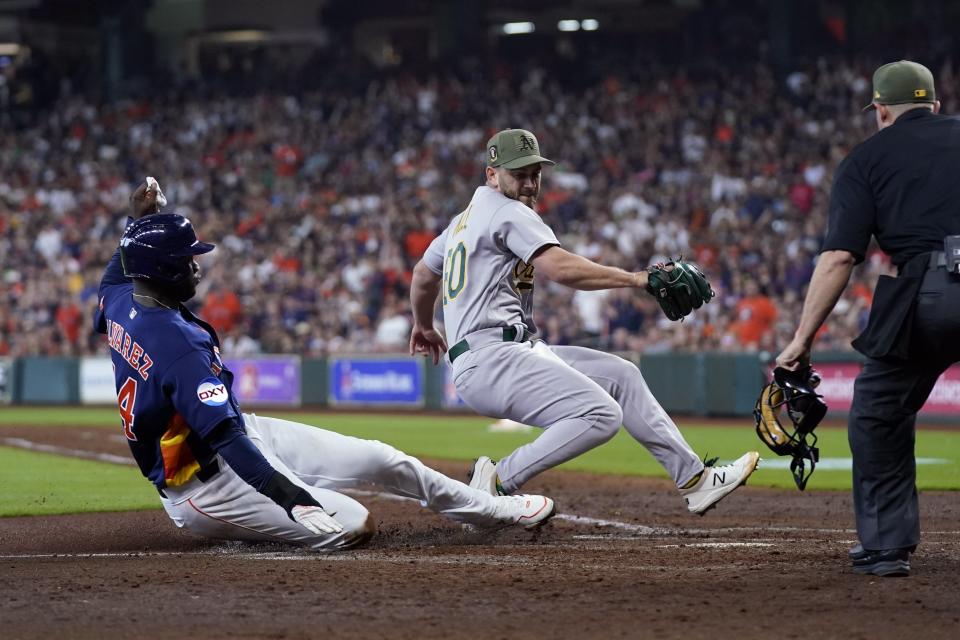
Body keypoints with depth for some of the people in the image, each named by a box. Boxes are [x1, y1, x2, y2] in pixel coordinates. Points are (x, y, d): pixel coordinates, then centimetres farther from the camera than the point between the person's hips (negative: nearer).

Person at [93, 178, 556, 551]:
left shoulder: (119, 301, -4)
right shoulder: (179, 343, -33)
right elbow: (224, 437, -39)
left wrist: (140, 221, 23)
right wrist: (291, 498, -43)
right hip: (207, 480, -10)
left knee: (383, 460, 6)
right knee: (353, 526, -17)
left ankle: (497, 510, 22)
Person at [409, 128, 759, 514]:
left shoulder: (466, 218, 23)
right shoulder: (509, 213, -8)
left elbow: (423, 275, 37)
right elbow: (561, 268, -24)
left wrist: (424, 327, 53)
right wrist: (635, 279, -23)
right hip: (492, 356, -11)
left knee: (619, 375, 12)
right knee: (601, 415, -24)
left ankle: (694, 480, 11)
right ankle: (496, 481, -15)